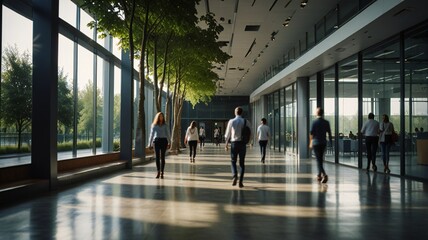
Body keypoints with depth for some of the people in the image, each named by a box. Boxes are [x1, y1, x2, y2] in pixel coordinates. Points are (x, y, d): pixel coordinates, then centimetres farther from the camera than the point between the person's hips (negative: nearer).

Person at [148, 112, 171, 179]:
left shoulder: (165, 125, 9)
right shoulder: (154, 125, 10)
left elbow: (168, 134, 6)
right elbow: (151, 134, 11)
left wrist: (169, 143, -5)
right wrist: (150, 143, 6)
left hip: (164, 141, 0)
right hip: (156, 141, 1)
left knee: (162, 157, -3)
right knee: (157, 157, -3)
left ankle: (162, 172, 0)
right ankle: (158, 172, 4)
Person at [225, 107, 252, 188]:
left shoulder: (231, 121, -4)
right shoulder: (246, 122, -2)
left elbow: (227, 134, 1)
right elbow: (250, 134, 0)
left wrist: (226, 144, 12)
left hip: (234, 143, -1)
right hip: (243, 144, 1)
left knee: (233, 161, 13)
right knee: (242, 163, 9)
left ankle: (234, 176, -12)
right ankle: (241, 181, 6)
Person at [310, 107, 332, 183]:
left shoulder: (314, 122, -9)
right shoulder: (326, 122, 0)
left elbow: (311, 133, -6)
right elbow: (329, 133, 1)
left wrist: (311, 142, 9)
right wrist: (330, 142, 10)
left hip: (316, 143, -4)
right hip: (323, 143, 4)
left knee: (319, 160, -4)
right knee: (321, 159, 18)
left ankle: (324, 174, -22)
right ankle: (319, 175, 25)